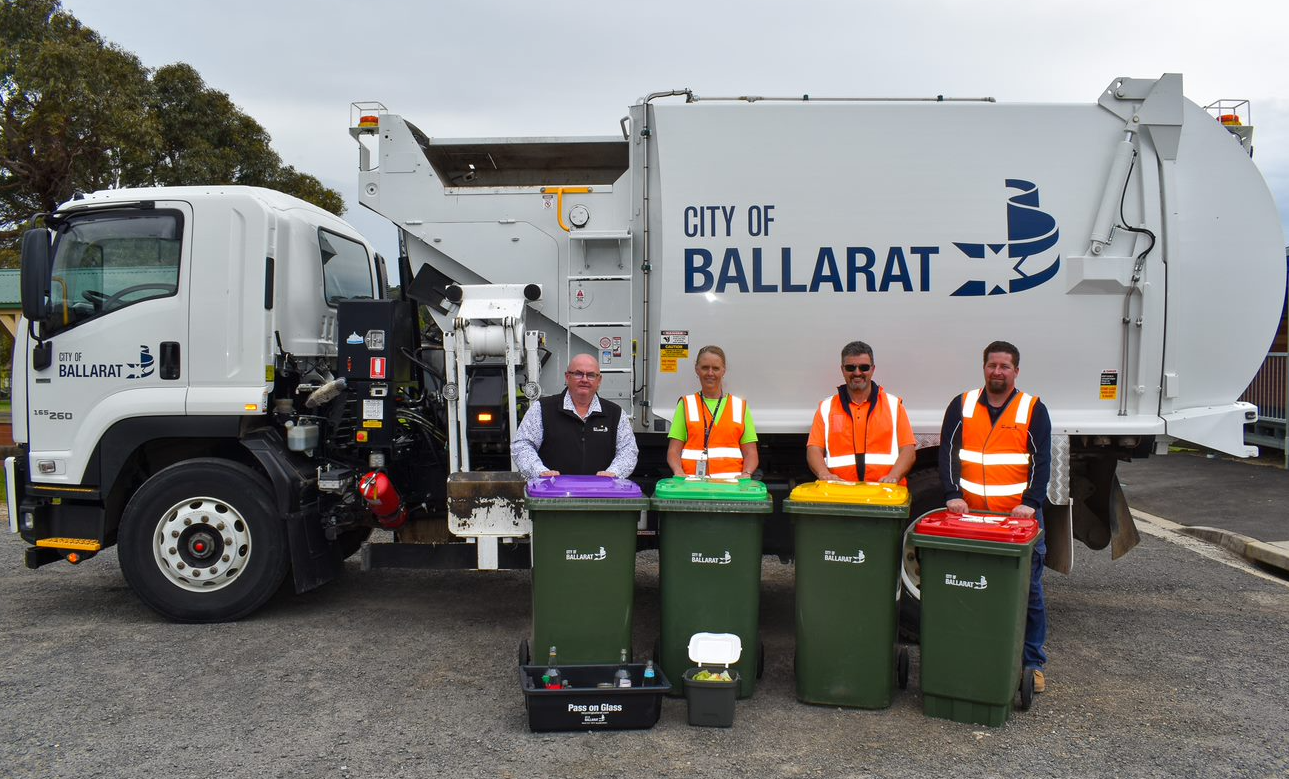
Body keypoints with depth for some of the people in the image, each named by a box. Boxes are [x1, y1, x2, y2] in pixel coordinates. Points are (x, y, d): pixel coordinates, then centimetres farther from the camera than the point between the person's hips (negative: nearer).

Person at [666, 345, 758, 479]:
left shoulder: (740, 406, 15)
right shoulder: (686, 405, 15)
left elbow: (751, 453, 11)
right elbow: (674, 451, 8)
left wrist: (746, 474, -8)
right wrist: (679, 473, -11)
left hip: (731, 481, 0)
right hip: (692, 482, 0)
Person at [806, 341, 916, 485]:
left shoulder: (893, 405, 16)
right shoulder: (826, 407, 16)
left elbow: (908, 449, 8)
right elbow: (814, 449, 8)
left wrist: (893, 477, -11)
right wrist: (824, 474, -13)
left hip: (885, 491, 0)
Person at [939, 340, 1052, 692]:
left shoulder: (1033, 409, 4)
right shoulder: (962, 406, 8)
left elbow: (1041, 461, -2)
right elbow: (948, 452, 1)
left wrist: (1030, 502, -15)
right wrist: (953, 495, -12)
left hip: (1019, 517, -1)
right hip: (970, 515, 1)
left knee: (1028, 592, 4)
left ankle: (1033, 663, 15)